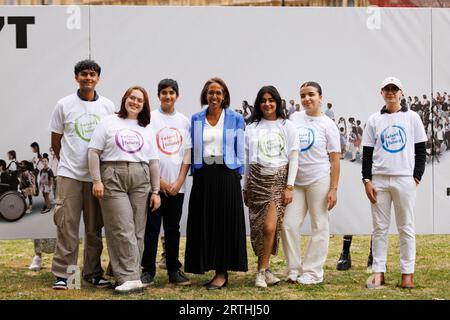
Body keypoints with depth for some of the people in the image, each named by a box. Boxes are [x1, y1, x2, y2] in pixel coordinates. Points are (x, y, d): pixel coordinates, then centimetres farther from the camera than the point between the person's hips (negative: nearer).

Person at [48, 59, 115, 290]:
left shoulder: (108, 106, 7)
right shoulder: (64, 105, 2)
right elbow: (56, 142, 8)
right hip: (69, 175, -2)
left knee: (94, 228, 9)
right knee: (67, 225, -3)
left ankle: (93, 273, 18)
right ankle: (62, 274, 3)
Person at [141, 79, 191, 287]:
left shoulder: (184, 121, 9)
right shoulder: (150, 118, 0)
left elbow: (187, 154, 8)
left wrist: (179, 182, -2)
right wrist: (160, 181, -8)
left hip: (177, 185, 3)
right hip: (154, 183, -3)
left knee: (173, 228, 9)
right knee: (151, 227, -1)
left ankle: (174, 270, 15)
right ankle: (148, 270, 5)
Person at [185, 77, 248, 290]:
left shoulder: (235, 119, 4)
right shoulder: (196, 119, 10)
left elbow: (240, 149, 4)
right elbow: (192, 148, 12)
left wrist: (238, 174, -1)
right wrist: (194, 173, 6)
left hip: (226, 174, -2)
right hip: (203, 175, 3)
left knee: (225, 221, -3)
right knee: (204, 222, 2)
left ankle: (222, 272, 1)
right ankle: (208, 266, 11)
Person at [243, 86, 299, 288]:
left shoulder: (287, 126, 4)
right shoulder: (252, 128, 11)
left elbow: (293, 158, 2)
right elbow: (246, 159, 12)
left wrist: (289, 187, -5)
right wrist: (245, 187, 9)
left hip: (279, 178, -2)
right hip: (257, 179, 2)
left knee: (270, 226, -13)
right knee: (258, 227, -1)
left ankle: (262, 270, -2)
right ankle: (265, 269, 12)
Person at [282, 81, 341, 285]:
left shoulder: (327, 124, -2)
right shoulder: (295, 118, 9)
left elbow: (335, 159, -4)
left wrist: (333, 189, -11)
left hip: (319, 181, -4)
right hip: (296, 182, 4)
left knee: (319, 226, 1)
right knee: (289, 224, 0)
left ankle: (312, 272, 9)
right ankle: (294, 270, 11)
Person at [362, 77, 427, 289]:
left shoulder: (412, 118, 7)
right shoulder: (374, 120, 9)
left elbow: (421, 150, 7)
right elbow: (367, 152, 8)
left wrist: (417, 177, -2)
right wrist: (366, 180, -1)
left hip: (404, 179, -1)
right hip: (379, 179, 1)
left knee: (406, 227, 2)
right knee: (379, 227, 3)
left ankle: (407, 273, 6)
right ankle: (378, 272, 6)